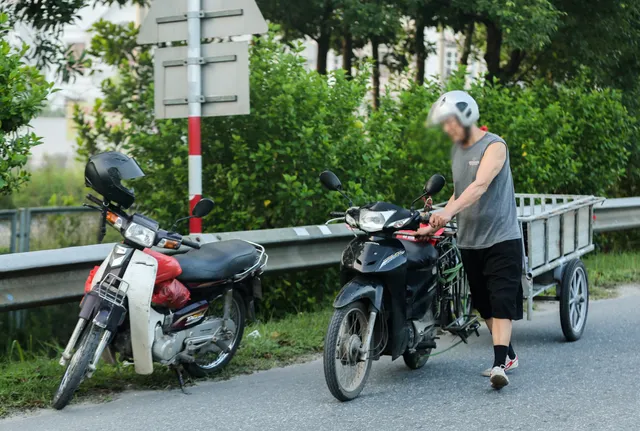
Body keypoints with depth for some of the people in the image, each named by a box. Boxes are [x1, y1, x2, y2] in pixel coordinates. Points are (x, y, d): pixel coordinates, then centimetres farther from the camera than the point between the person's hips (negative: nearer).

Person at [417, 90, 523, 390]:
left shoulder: (494, 146, -11)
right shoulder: (457, 149, 13)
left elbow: (480, 185, -27)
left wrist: (449, 211, -41)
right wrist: (436, 224, 9)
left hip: (501, 239, -8)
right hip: (469, 241, 8)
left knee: (501, 301, -13)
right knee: (484, 305, 12)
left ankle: (500, 365, -20)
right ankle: (508, 355, 25)